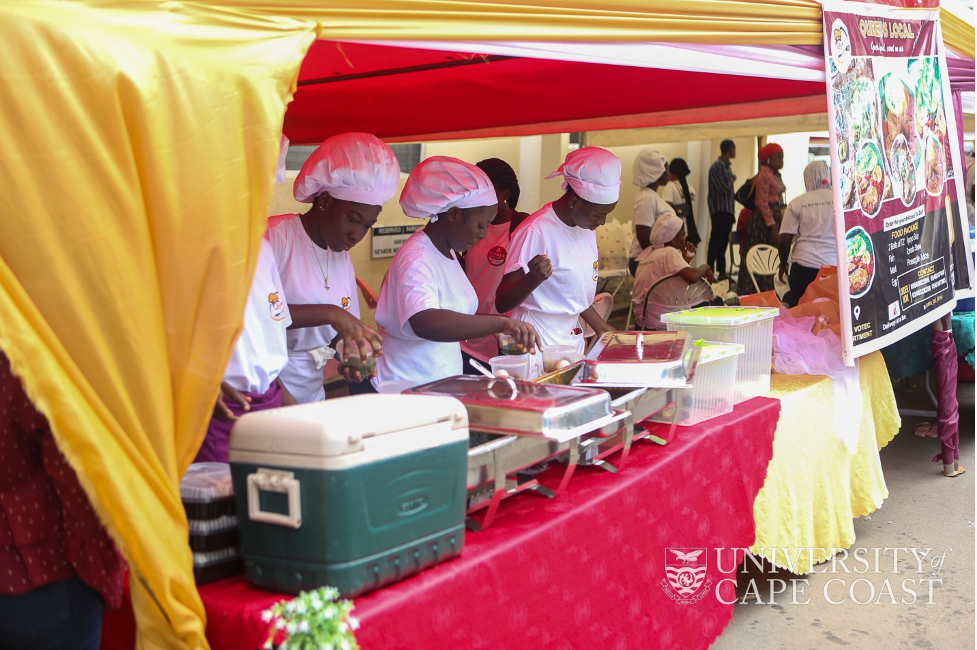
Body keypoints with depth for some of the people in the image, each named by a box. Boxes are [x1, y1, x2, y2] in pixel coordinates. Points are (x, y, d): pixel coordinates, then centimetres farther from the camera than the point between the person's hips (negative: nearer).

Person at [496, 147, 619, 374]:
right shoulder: (535, 231, -19)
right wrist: (534, 278, -37)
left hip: (572, 338, 8)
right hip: (540, 344, -8)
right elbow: (502, 303, -21)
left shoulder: (586, 228, 7)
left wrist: (601, 327, 22)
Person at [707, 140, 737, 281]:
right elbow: (723, 188, -20)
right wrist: (732, 179, -2)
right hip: (719, 211, -8)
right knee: (715, 242, -7)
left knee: (724, 242, 10)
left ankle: (722, 271, 14)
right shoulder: (716, 167, -11)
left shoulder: (728, 167, 16)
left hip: (728, 211, 8)